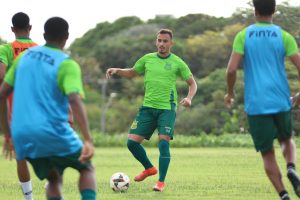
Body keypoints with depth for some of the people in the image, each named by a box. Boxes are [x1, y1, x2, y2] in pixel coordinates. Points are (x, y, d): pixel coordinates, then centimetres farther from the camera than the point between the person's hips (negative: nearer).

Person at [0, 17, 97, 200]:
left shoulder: (24, 57, 11)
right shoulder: (67, 65, -7)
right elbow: (75, 100, -22)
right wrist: (88, 140, -30)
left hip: (22, 136, 5)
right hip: (54, 134, -5)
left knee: (54, 179, 21)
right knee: (87, 168, 17)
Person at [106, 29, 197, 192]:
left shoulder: (177, 62, 0)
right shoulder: (147, 59, 9)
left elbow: (192, 83, 6)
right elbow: (132, 72, 24)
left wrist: (189, 98, -13)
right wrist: (116, 71, 6)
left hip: (167, 108, -4)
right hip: (148, 107, 4)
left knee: (163, 142, -18)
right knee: (132, 141, -3)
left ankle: (161, 181, -7)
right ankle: (149, 168, 22)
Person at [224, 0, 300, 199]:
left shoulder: (243, 36, 0)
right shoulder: (284, 36, 0)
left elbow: (231, 69, -9)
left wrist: (230, 93, 9)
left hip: (256, 105, -1)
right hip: (282, 102, 1)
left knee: (268, 154, 8)